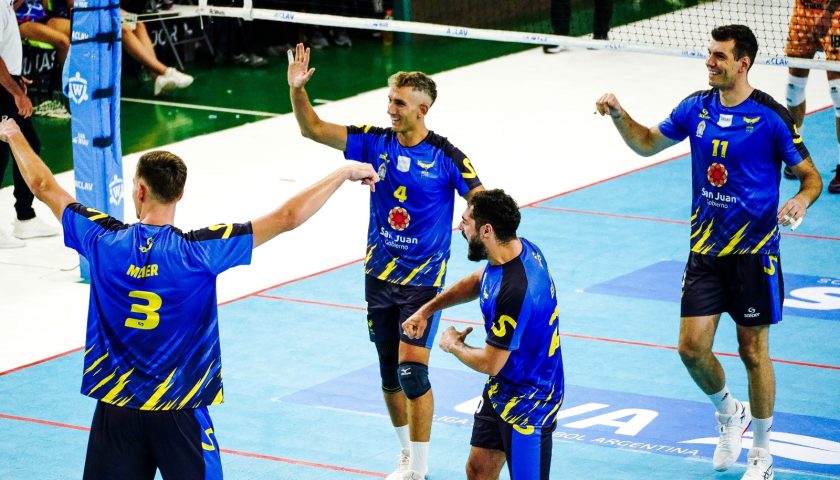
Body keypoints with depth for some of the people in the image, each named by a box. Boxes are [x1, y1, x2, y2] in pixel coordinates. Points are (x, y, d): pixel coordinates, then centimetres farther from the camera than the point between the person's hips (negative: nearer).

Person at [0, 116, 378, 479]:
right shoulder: (198, 251, -14)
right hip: (179, 409, -2)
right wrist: (344, 173, -4)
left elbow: (43, 186, 7)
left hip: (115, 408, 2)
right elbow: (287, 218, -14)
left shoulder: (104, 241, -8)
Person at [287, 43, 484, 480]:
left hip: (423, 279, -5)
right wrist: (297, 88, -17)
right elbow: (313, 129, -1)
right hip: (379, 274, 5)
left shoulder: (446, 157, -12)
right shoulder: (375, 142, -1)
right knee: (389, 371, 12)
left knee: (412, 369, -13)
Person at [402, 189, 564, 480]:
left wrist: (453, 345, -5)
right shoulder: (519, 249, -5)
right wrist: (427, 309, 14)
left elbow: (490, 364, -25)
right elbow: (478, 281, 20)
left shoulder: (514, 292, -34)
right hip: (500, 391, 10)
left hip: (526, 404, -10)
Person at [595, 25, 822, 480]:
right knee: (692, 347, -1)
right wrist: (619, 115, -1)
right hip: (705, 249, 4)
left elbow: (811, 176, -6)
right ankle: (729, 413, 29)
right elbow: (648, 143, 17)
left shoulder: (771, 117, -12)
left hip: (754, 251, -4)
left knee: (753, 351, 4)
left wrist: (801, 200, -28)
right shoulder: (697, 108, 2)